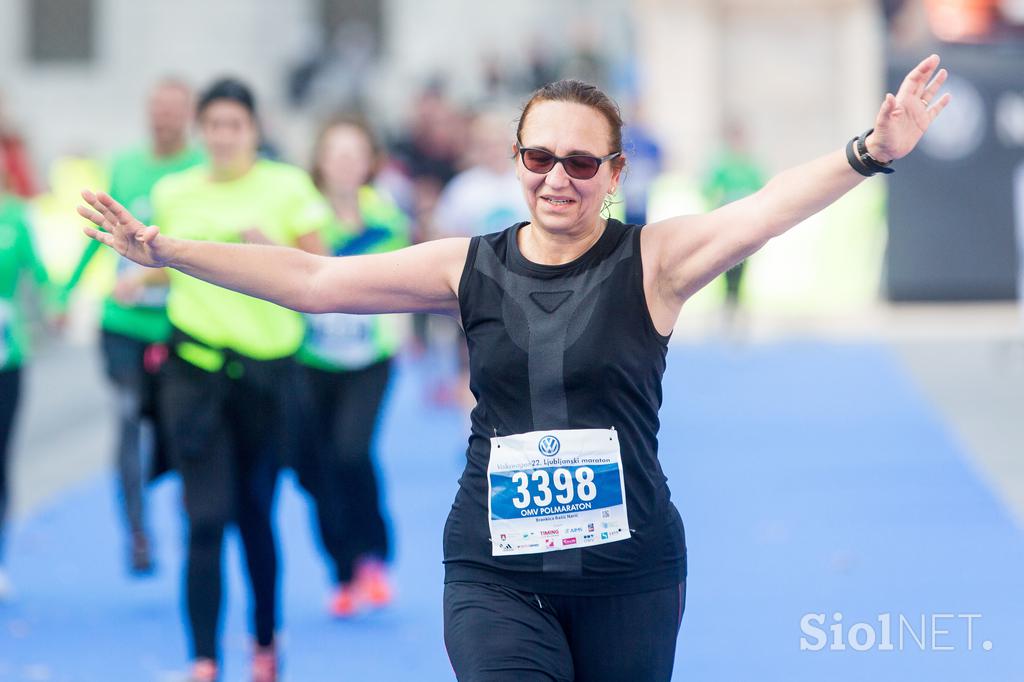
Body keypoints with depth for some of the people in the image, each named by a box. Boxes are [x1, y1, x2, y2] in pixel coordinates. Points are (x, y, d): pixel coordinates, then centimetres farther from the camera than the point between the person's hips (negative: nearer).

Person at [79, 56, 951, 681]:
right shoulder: (471, 268, 4)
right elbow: (311, 279, 6)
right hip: (494, 571, 1)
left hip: (628, 572, -1)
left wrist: (871, 154, -38)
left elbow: (760, 214, -20)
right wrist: (163, 250, 2)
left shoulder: (652, 260, -4)